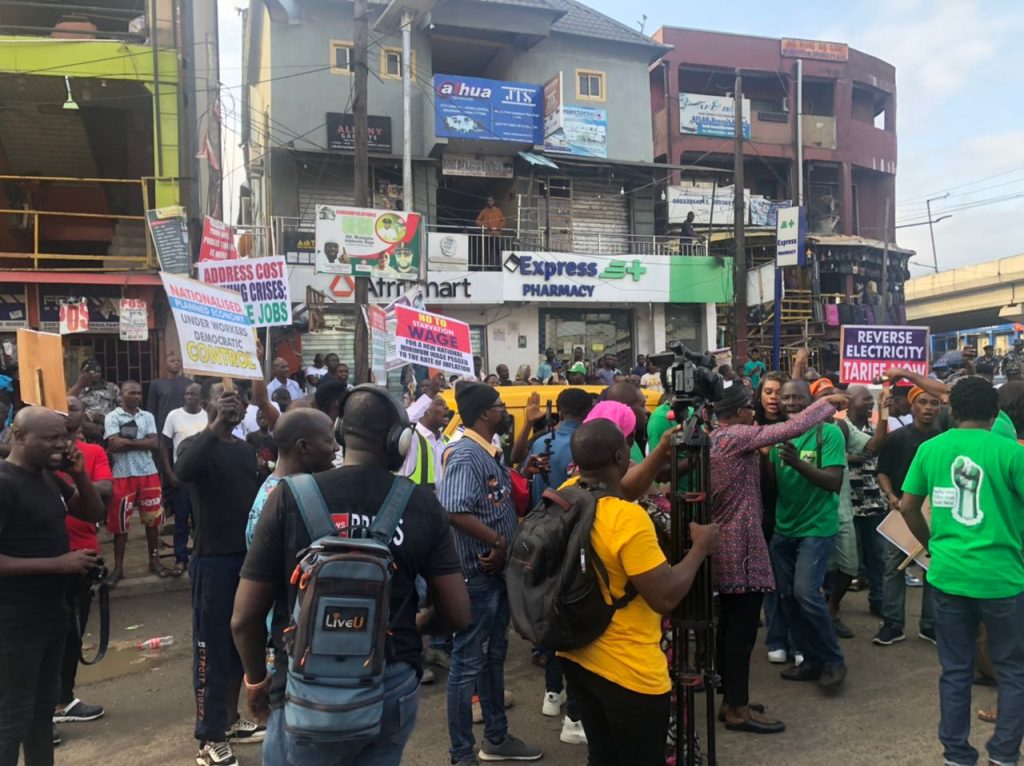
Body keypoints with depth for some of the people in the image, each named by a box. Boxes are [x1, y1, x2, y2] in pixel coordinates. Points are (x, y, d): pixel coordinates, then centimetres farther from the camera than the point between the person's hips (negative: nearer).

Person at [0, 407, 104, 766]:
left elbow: (94, 513, 13)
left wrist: (79, 474, -4)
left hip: (53, 612, 8)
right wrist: (58, 564, -24)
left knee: (43, 707, 18)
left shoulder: (48, 476, 6)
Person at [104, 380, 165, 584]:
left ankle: (154, 560, 22)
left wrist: (127, 442, -11)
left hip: (149, 473, 3)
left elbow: (155, 443, -5)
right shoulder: (112, 417, -1)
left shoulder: (148, 416, 8)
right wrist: (141, 441, -8)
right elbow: (114, 444, -15)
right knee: (120, 522, 2)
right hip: (123, 475, -3)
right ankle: (118, 567, 12)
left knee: (152, 519, 9)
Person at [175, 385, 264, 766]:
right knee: (211, 646, 1)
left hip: (248, 556, 6)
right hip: (212, 559, -6)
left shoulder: (247, 449, 10)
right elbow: (183, 471, -31)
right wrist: (216, 426, -34)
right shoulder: (196, 445, -7)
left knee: (241, 642, 16)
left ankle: (231, 720, 31)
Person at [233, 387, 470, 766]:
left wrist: (257, 678, 13)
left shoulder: (291, 497, -11)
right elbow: (457, 613, -2)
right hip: (394, 689, 2)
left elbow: (244, 617, -6)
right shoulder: (422, 503, -5)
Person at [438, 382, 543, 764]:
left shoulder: (492, 453, 10)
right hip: (477, 573, -10)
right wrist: (496, 541, -23)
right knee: (467, 663, 3)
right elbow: (454, 511, -33)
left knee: (494, 656, 20)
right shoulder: (466, 454, -19)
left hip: (499, 570, 10)